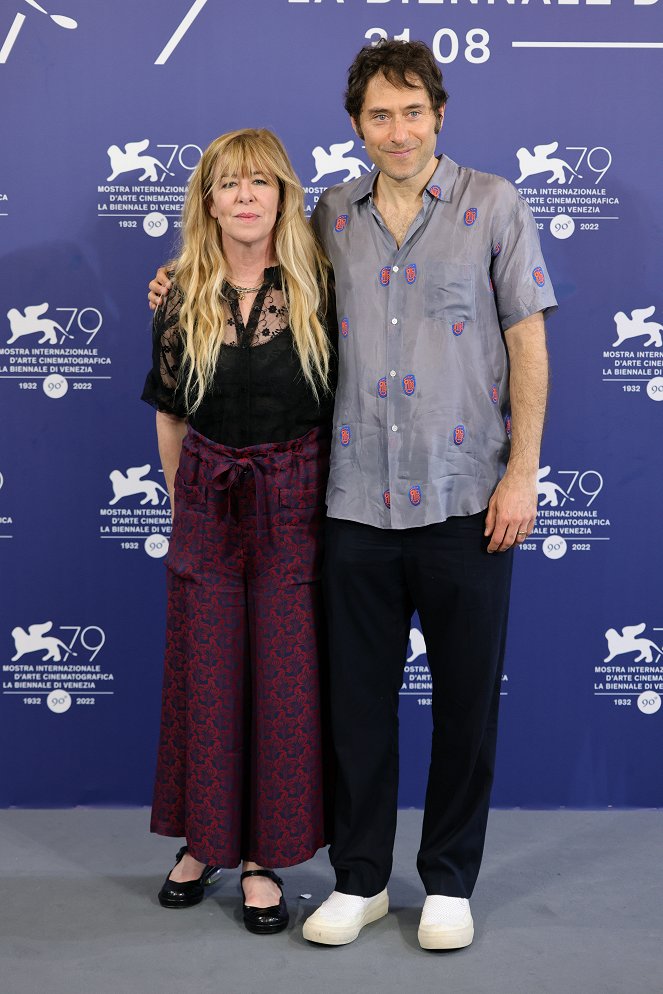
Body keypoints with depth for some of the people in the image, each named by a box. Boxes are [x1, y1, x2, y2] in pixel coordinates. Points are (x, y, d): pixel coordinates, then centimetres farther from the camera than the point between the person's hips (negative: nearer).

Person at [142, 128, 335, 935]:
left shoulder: (318, 286, -5)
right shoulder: (179, 296, 0)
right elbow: (169, 414, 9)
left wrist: (332, 499, 0)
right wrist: (183, 504, 10)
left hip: (296, 503, -1)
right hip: (207, 503, 2)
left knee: (286, 678, 3)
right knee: (205, 675, 9)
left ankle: (265, 856, 18)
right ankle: (204, 839, 28)